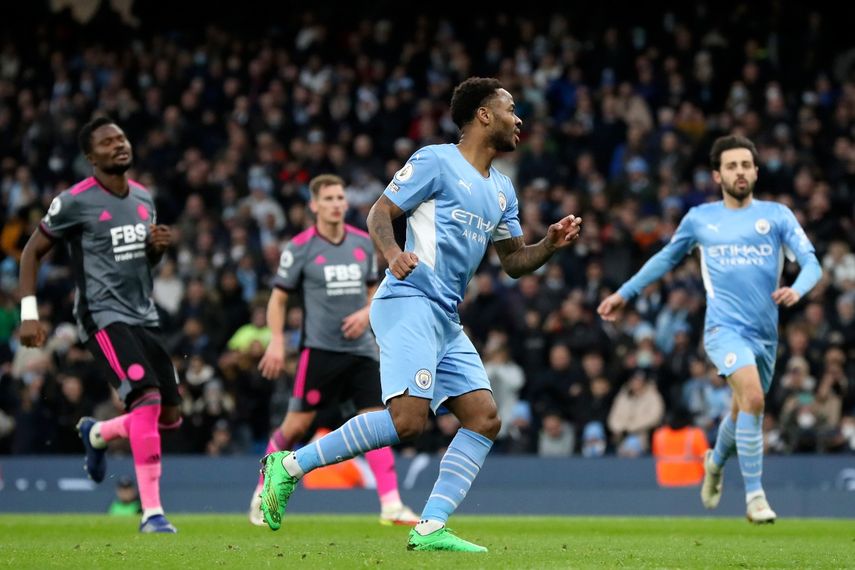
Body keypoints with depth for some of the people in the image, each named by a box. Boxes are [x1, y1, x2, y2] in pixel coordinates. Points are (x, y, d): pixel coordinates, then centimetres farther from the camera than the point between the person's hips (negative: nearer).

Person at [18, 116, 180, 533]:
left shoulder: (143, 198, 10)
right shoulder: (75, 201, -10)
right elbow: (33, 251, -1)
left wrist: (158, 246, 0)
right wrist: (29, 313, -8)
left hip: (144, 317, 7)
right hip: (104, 318, -7)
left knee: (169, 416, 7)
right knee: (147, 398, -24)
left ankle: (97, 434, 37)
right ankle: (151, 513, -20)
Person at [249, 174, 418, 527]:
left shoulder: (363, 243, 8)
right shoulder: (301, 247, -5)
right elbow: (278, 298, 1)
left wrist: (366, 313, -1)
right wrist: (277, 341, -10)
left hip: (360, 348, 4)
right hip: (320, 348, -4)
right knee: (297, 424, -2)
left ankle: (391, 505, -5)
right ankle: (263, 493, 17)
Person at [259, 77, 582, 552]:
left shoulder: (502, 189, 21)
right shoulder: (437, 161, -3)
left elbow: (515, 261, 25)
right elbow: (379, 213, -5)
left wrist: (551, 245, 5)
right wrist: (393, 254, -25)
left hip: (446, 320, 9)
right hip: (409, 303, -9)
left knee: (485, 418, -4)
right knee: (409, 418, -22)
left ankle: (431, 529, -5)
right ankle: (291, 465, -12)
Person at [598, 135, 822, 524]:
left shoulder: (776, 215, 6)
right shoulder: (699, 218, 8)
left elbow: (811, 263, 0)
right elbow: (667, 257, 24)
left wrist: (797, 289, -22)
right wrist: (625, 293, 26)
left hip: (765, 331, 3)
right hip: (725, 326, -3)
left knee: (744, 410, 15)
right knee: (753, 395, -26)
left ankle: (715, 462, 50)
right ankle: (754, 495, -21)